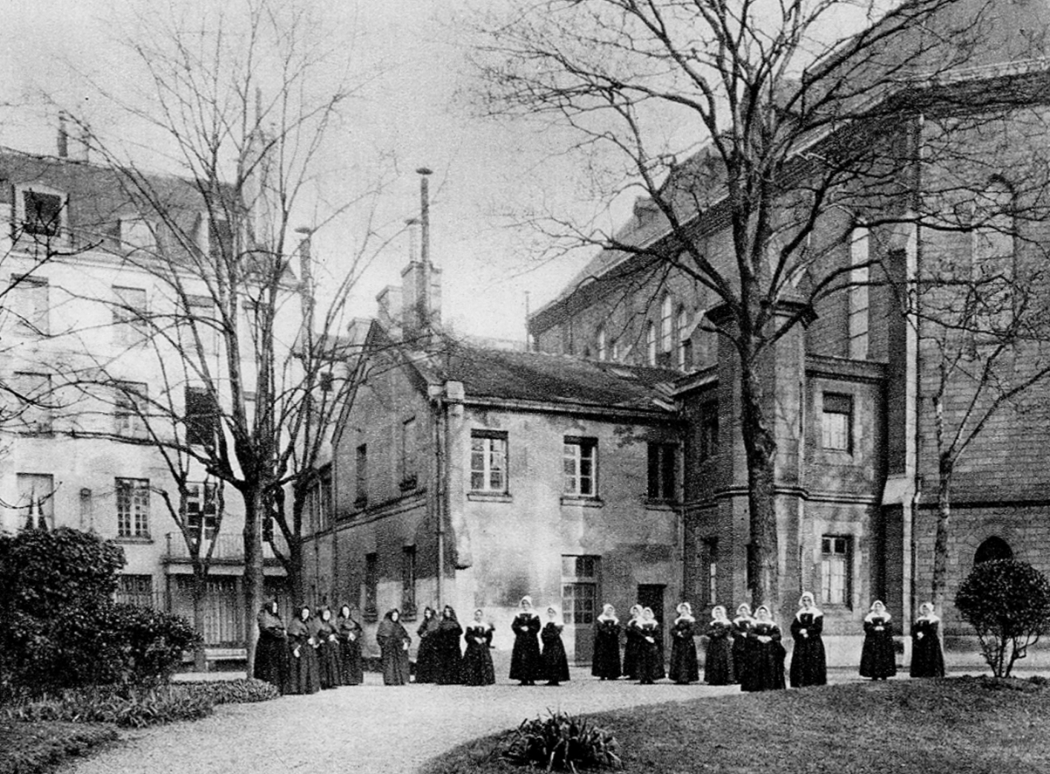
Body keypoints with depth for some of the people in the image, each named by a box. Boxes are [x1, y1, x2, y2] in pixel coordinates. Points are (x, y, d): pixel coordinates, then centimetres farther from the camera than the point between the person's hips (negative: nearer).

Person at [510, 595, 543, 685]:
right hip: (520, 640, 2)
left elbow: (537, 626, -4)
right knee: (521, 658, -4)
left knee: (531, 658, -6)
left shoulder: (535, 615, 5)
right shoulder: (519, 615, 12)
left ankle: (531, 679, -3)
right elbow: (513, 625, 4)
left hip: (531, 639, -2)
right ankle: (523, 679, 0)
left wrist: (528, 628, -15)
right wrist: (521, 628, -13)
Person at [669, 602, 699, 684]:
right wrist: (678, 633, -9)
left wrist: (682, 633, -9)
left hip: (687, 643, -5)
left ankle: (685, 678, -8)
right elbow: (672, 630, 9)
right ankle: (679, 678, 2)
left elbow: (692, 631, -9)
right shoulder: (677, 620, 18)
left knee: (686, 660, -9)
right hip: (677, 643, 5)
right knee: (676, 660, -1)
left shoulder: (691, 620, 2)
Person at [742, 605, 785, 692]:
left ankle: (770, 687, -4)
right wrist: (759, 637, -20)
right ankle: (757, 688, -8)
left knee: (771, 670, -6)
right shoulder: (754, 624, 11)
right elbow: (749, 634, -3)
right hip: (757, 651, -1)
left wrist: (770, 638, -18)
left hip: (771, 652, 1)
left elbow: (778, 634, 0)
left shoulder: (773, 625, 14)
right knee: (756, 670, -8)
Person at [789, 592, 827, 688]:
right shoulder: (798, 615, 15)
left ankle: (815, 684, -6)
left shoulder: (817, 614, 3)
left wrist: (806, 630, -11)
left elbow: (818, 627, -9)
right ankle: (800, 684, -3)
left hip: (814, 644, -3)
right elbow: (793, 627, 7)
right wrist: (801, 631, -11)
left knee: (814, 665, -8)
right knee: (799, 664, -4)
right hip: (801, 644, 3)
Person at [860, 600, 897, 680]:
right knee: (873, 657, -8)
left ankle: (884, 674, 0)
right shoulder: (870, 617, 6)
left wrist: (883, 627, -12)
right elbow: (867, 627, -2)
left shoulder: (886, 617, 12)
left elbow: (890, 627, 4)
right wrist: (875, 628, -16)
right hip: (873, 640, -2)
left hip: (885, 640, 2)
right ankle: (874, 675, -8)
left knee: (885, 658, -3)